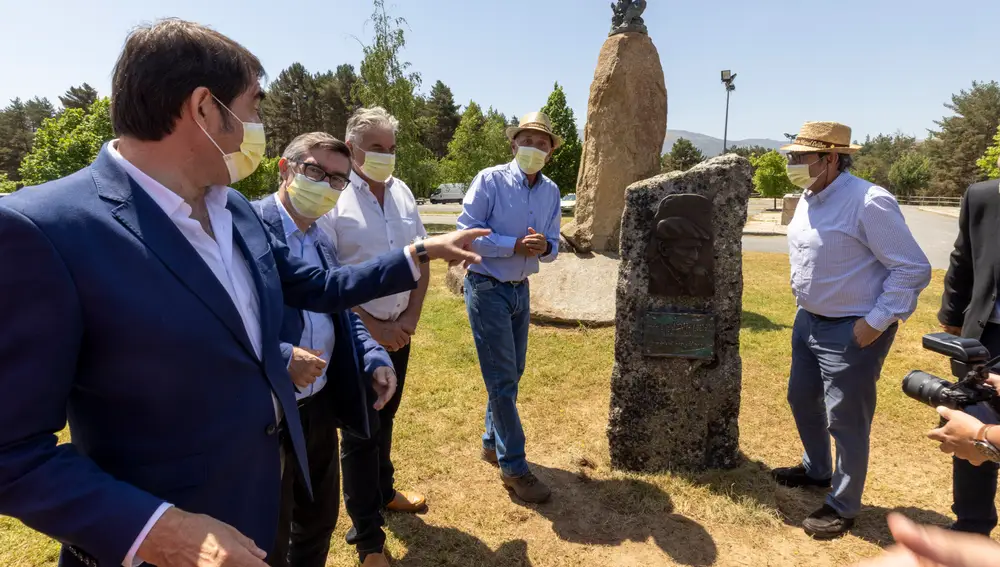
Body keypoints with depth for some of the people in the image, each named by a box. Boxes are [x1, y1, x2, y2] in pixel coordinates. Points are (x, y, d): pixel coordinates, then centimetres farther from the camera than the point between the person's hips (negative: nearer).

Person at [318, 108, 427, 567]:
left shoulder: (403, 193, 4)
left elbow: (421, 258, 8)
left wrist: (412, 314, -3)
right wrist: (371, 326, -16)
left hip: (399, 329, 6)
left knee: (385, 418, 22)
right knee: (359, 431, 6)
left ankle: (383, 491, 44)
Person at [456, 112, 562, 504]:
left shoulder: (551, 191, 4)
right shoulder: (489, 181, -12)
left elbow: (552, 247, 6)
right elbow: (467, 235, -16)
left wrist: (543, 246, -17)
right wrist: (516, 245, -23)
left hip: (521, 290, 6)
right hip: (487, 289, -6)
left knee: (512, 373, 15)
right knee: (501, 378, -3)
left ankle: (493, 442, 35)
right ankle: (513, 467, 9)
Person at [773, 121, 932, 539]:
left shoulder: (868, 203, -21)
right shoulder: (808, 199, 6)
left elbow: (914, 268, -19)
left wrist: (876, 322, -20)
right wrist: (804, 305, 16)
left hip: (851, 331, -9)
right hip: (809, 322, 9)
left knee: (845, 421, 3)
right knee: (802, 400, 21)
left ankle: (843, 507, 22)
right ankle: (817, 470, 44)